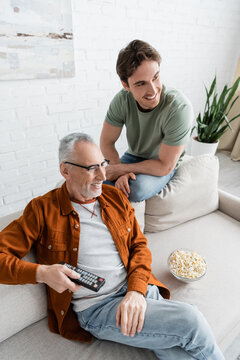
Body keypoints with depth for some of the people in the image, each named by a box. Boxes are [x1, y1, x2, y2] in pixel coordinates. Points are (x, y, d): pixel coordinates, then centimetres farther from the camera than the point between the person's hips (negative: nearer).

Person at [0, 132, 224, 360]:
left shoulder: (115, 197, 8)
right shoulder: (42, 210, -4)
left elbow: (139, 246, 7)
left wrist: (136, 290, -9)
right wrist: (41, 273, -19)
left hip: (139, 290, 4)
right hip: (96, 307, -4)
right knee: (190, 322, -18)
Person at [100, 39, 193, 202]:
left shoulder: (179, 108, -30)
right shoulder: (122, 100, -17)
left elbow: (165, 166, -25)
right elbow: (107, 142, -9)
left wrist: (121, 169, -23)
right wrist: (121, 174, -26)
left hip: (163, 167, -3)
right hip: (133, 157, 4)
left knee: (137, 188, -34)